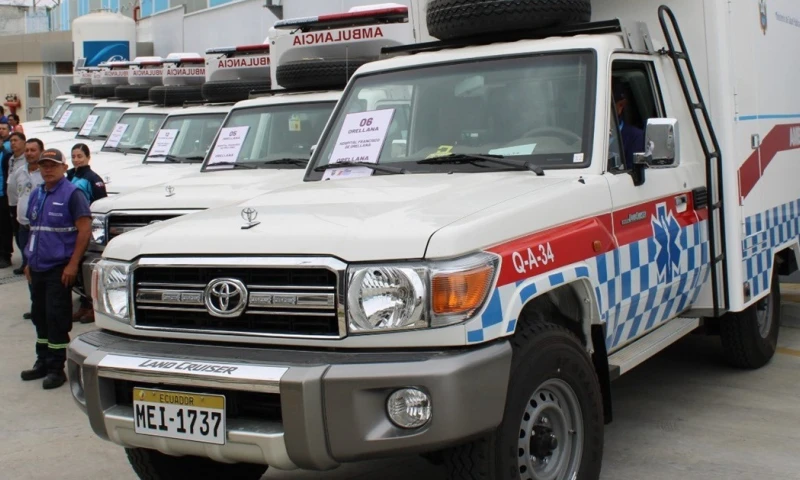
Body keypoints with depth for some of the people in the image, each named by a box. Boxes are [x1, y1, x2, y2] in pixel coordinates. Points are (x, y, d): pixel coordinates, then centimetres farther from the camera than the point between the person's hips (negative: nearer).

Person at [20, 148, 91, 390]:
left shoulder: (72, 194, -9)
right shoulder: (36, 195, 14)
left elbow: (85, 229, -15)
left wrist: (73, 264, -19)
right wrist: (29, 261, 16)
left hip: (59, 269, -7)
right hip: (37, 268, 7)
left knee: (57, 318, -4)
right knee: (40, 316, 14)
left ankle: (56, 368, 4)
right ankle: (43, 363, 26)